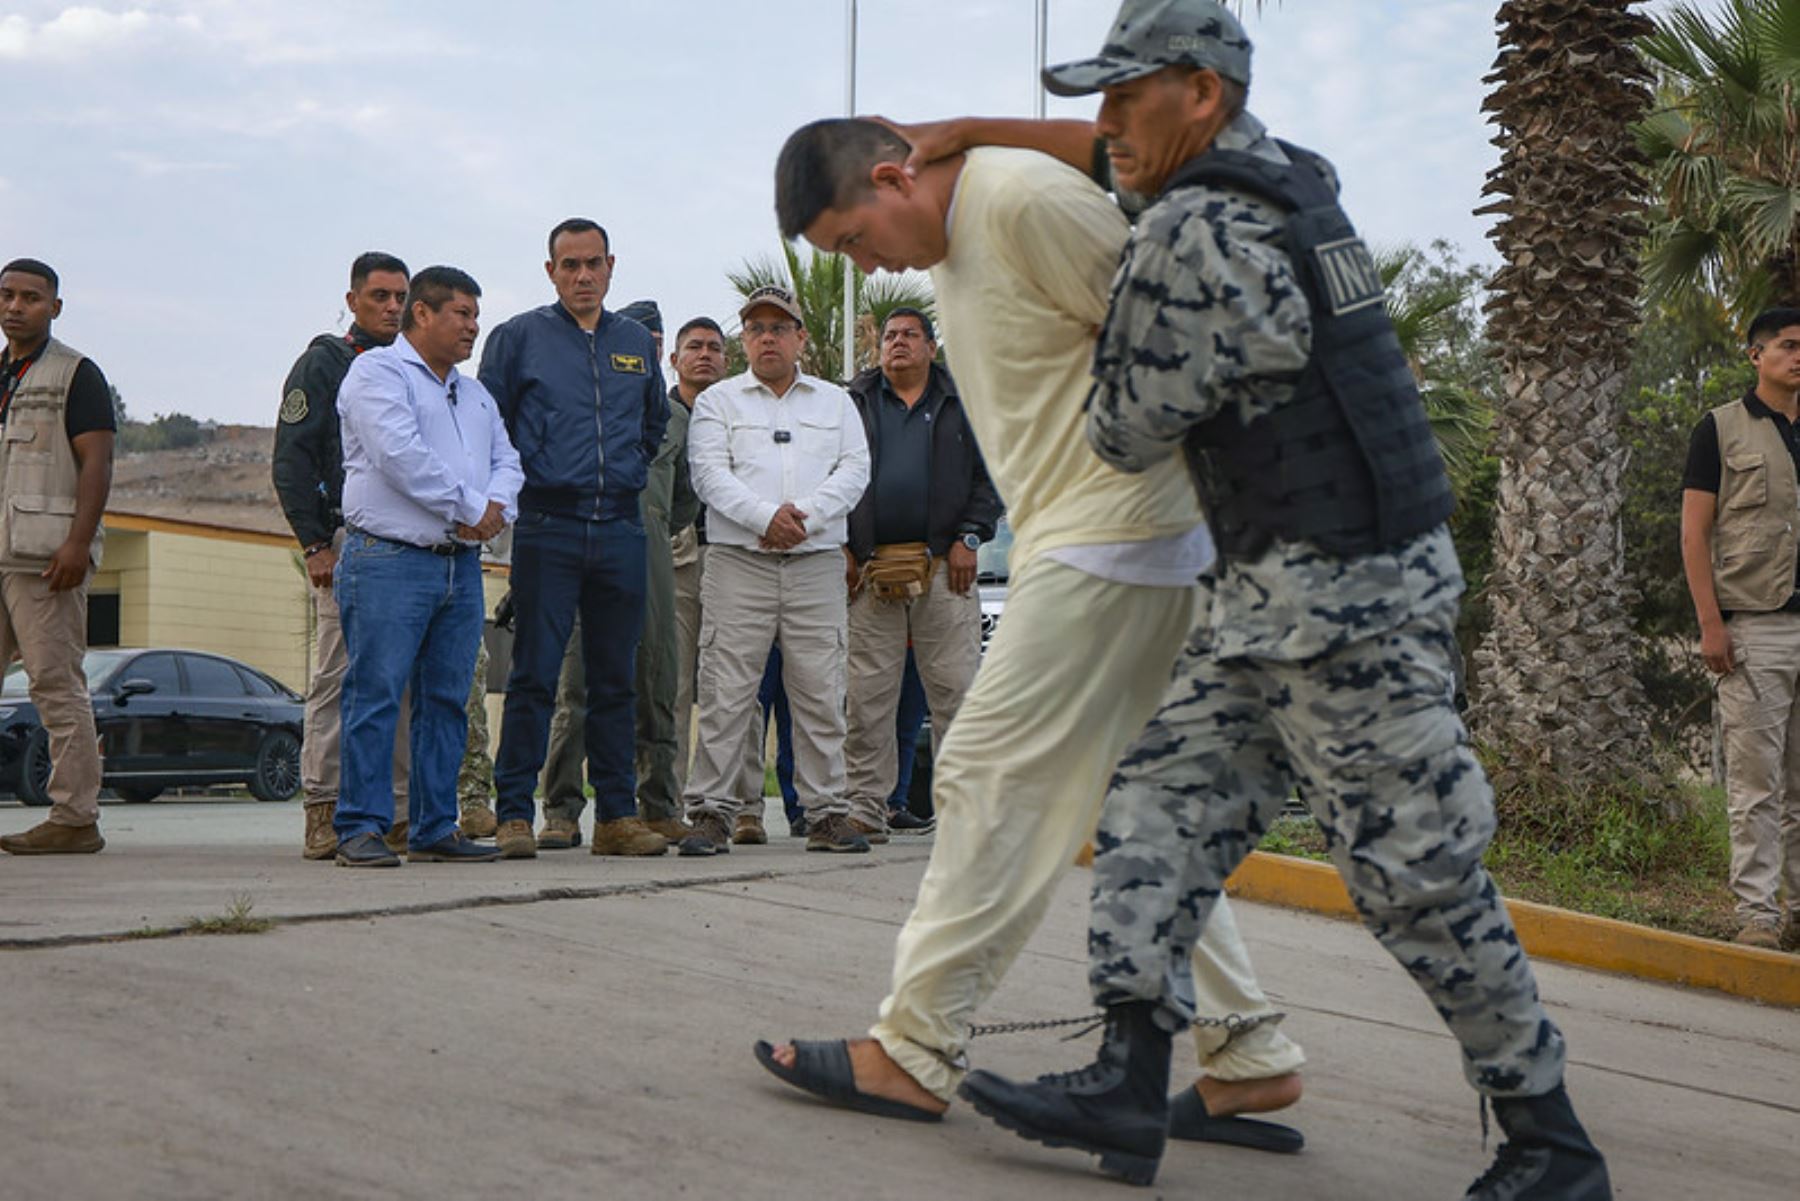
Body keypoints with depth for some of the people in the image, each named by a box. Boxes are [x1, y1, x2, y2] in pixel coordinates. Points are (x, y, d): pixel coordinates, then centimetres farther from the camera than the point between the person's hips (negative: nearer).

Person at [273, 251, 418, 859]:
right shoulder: (322, 364, 3)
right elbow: (291, 460, -2)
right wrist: (314, 543, -10)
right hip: (346, 540, -5)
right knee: (336, 677, -6)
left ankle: (399, 811, 7)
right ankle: (323, 809, -2)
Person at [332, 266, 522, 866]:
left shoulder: (475, 393, 24)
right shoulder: (376, 372, -1)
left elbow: (506, 461, 17)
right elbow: (400, 456, -15)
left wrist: (495, 508, -6)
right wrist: (469, 508, -11)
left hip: (461, 564, 8)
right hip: (389, 561, -7)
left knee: (447, 699, 7)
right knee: (375, 695, -8)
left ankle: (435, 828, 13)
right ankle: (361, 828, -4)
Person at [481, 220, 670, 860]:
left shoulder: (637, 342, 14)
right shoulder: (519, 337, 3)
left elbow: (656, 421, 27)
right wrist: (520, 480, 2)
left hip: (621, 528, 4)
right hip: (548, 527, -4)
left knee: (615, 678, 7)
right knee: (534, 675, -5)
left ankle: (617, 814, 12)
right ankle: (514, 814, 0)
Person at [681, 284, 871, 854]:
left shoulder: (835, 401, 18)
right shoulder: (718, 401, 12)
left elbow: (855, 469, 6)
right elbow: (709, 474, -1)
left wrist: (804, 515, -10)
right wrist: (765, 516, -15)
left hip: (817, 561, 2)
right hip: (738, 560, -2)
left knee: (821, 692, 0)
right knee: (726, 690, -6)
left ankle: (827, 813, 6)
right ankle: (712, 811, -1)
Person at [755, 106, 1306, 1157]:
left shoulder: (1024, 198, -15)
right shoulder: (951, 240, 16)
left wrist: (1213, 492, -10)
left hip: (1114, 539, -10)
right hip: (1074, 543, 10)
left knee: (992, 779, -7)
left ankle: (916, 1053, 1)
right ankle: (1251, 1058, 16)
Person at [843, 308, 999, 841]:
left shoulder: (961, 405, 15)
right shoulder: (853, 403, 16)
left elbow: (988, 476, 11)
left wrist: (969, 538, -2)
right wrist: (839, 547, 2)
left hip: (943, 566, -1)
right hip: (869, 569, 1)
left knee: (955, 687, -4)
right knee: (867, 696, -1)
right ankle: (867, 807, 3)